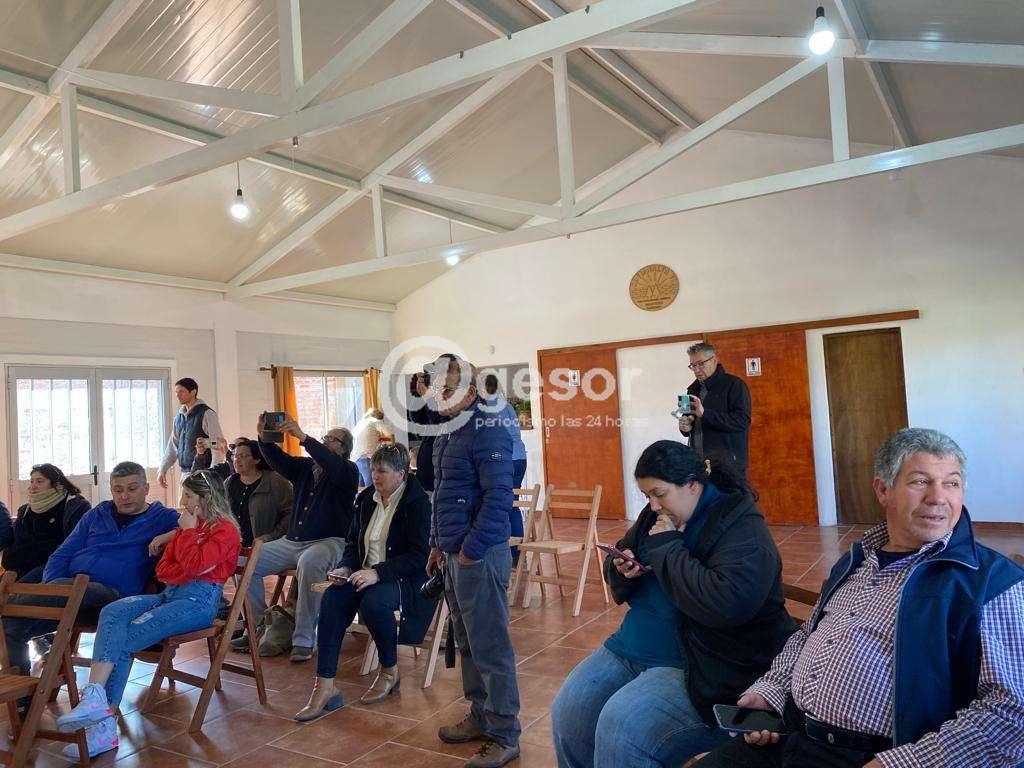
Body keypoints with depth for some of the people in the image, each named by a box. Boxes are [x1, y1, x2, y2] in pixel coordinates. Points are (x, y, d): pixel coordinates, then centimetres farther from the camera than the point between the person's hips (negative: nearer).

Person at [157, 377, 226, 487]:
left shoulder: (207, 414, -8)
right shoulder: (179, 417, 14)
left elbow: (218, 445, -11)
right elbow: (173, 446, 20)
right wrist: (162, 470, 15)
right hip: (185, 472, 7)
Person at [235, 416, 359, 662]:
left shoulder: (348, 471, -1)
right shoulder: (305, 467, 18)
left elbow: (331, 465, -23)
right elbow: (277, 460, 3)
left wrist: (303, 437, -32)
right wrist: (264, 439, -17)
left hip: (328, 541, -7)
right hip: (291, 541, 7)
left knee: (308, 564, -38)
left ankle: (303, 641, -31)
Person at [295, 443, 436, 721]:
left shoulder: (417, 502, -12)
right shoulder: (366, 499, 10)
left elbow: (419, 556, -18)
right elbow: (353, 542, 19)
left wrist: (377, 573, -26)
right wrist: (346, 568, -2)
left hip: (408, 580, -6)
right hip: (366, 574, 6)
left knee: (373, 601, -35)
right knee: (332, 598, -22)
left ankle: (390, 672, -7)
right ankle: (324, 687, -20)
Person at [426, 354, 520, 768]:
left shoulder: (487, 432, -15)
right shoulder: (445, 434, 14)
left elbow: (498, 497, -22)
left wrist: (471, 550, -20)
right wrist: (438, 544, 19)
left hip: (479, 556, -9)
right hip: (454, 554, 9)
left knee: (490, 648, 1)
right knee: (467, 643, 19)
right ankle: (481, 716, 34)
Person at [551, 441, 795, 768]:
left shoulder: (742, 530, -15)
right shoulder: (656, 516, 8)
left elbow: (727, 603, -32)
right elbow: (614, 560, 22)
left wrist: (666, 547, -22)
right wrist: (623, 568, -4)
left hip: (701, 667, -8)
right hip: (632, 648, 8)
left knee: (620, 727, -25)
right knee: (567, 713, -5)